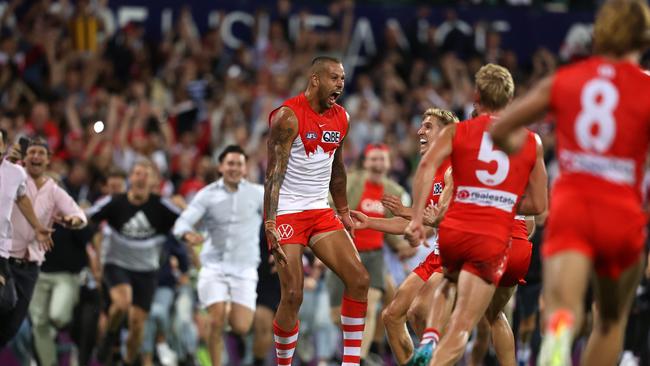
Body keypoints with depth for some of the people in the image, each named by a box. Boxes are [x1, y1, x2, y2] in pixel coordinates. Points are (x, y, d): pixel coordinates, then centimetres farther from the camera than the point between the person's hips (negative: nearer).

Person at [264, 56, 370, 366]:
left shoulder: (340, 117, 7)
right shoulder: (288, 116, -14)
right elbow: (274, 173, -17)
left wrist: (343, 211, 21)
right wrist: (270, 224, -23)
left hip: (321, 211, 7)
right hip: (286, 213, -7)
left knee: (359, 279, -4)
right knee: (293, 296, -11)